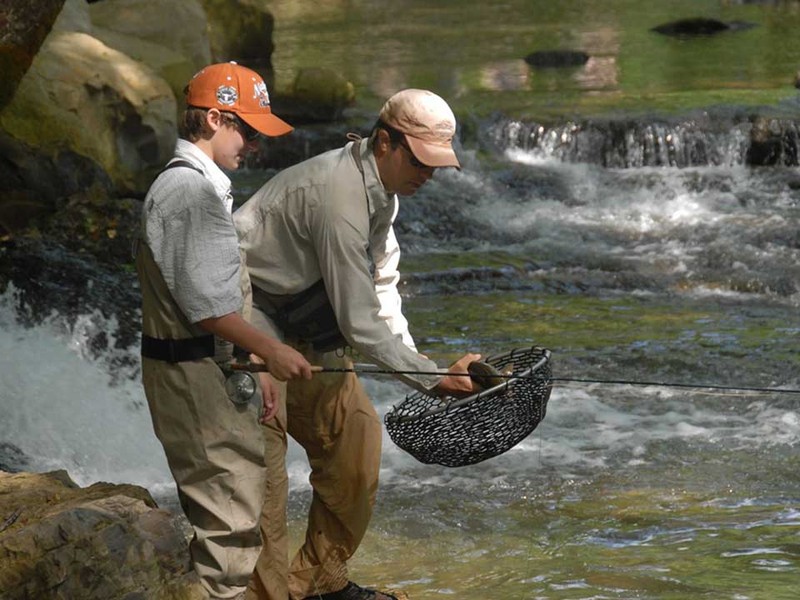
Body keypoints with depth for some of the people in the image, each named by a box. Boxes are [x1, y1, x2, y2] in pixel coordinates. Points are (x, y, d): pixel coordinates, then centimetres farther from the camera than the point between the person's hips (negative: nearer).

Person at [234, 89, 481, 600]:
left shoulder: (380, 192, 4)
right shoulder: (340, 197, -28)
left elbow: (382, 289, 13)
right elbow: (359, 323, -25)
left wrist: (420, 363, 2)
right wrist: (433, 378, -19)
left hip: (300, 326, 10)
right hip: (250, 323, -10)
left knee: (353, 431, 9)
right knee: (263, 462, -13)